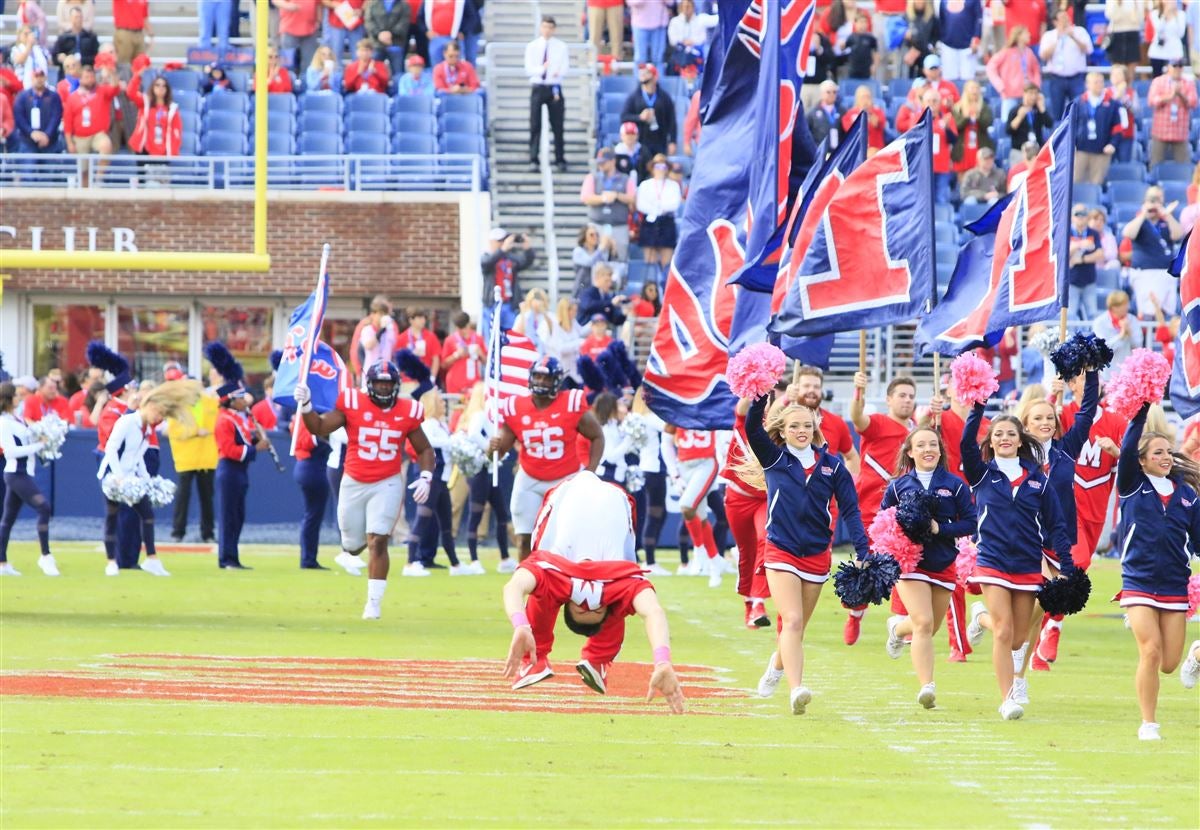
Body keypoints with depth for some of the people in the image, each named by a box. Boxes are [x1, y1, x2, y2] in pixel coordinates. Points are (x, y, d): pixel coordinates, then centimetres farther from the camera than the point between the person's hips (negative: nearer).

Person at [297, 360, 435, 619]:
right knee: (353, 545, 11)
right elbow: (319, 428, -9)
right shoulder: (352, 404, -6)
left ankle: (374, 602, -4)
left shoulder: (407, 413, -3)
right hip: (354, 483, 1)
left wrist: (426, 477, -5)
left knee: (378, 542, -12)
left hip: (387, 484, -1)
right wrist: (305, 406, -25)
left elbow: (424, 450, 9)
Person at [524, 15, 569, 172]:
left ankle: (560, 160, 8)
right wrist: (542, 69, -22)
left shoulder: (561, 47, 5)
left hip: (554, 88, 0)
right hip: (537, 87, 0)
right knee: (535, 126, -4)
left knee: (557, 127, 1)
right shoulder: (532, 46, 5)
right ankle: (533, 161, -2)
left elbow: (565, 69, 0)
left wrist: (558, 72, -23)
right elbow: (529, 70, -2)